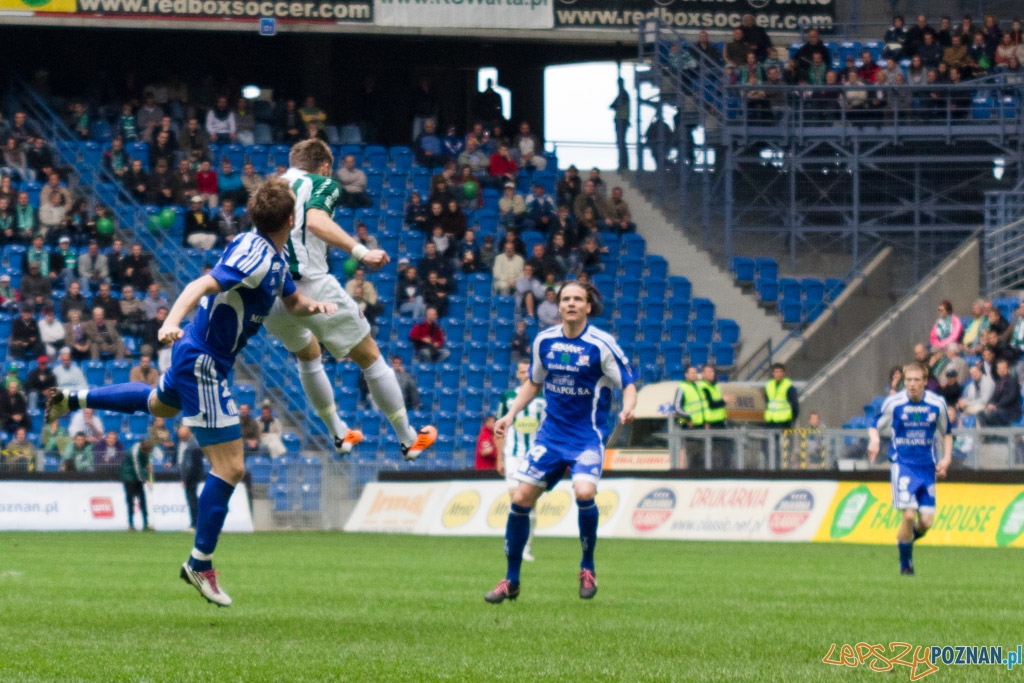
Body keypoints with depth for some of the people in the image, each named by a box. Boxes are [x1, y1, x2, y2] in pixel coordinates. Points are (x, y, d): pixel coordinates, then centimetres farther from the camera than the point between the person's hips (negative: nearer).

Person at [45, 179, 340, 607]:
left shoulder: (275, 258, 5)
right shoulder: (256, 257, -26)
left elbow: (292, 301, 21)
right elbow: (203, 285, -37)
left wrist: (313, 306, -2)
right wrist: (172, 322, -53)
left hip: (196, 353, 10)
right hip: (204, 361, -10)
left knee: (160, 404, 42)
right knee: (230, 467, -9)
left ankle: (74, 400, 46)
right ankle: (200, 565, 0)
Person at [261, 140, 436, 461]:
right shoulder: (323, 184, 5)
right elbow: (316, 220, -16)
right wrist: (360, 251, -25)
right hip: (310, 285, -6)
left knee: (307, 354, 34)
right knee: (369, 357, 11)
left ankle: (339, 433, 39)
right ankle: (408, 439, 17)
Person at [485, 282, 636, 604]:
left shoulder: (602, 344, -11)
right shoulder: (544, 341, 2)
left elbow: (628, 384, -7)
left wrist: (627, 409, -28)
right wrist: (511, 414, 7)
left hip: (588, 435, -4)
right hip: (551, 432, 4)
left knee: (584, 491, -28)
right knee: (520, 498, -3)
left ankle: (587, 568, -4)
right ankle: (511, 581, 12)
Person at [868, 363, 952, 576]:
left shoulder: (937, 404, 0)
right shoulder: (893, 403, -6)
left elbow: (946, 432, 15)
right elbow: (874, 426, 6)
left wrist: (946, 458, 2)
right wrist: (874, 440, -17)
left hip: (927, 468, 3)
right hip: (903, 465, -3)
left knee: (926, 522, -3)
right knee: (909, 514, -17)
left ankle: (906, 537, 33)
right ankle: (905, 562, 3)